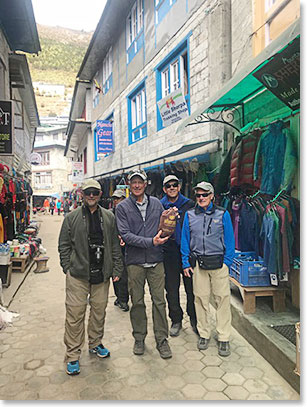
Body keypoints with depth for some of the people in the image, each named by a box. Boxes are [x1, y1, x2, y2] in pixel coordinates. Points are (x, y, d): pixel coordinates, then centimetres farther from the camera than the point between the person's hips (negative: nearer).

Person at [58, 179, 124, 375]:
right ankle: (73, 355, 18)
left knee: (99, 311, 14)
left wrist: (117, 269, 4)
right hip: (78, 275, -2)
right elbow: (64, 245, 4)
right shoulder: (72, 217, 0)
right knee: (75, 314, 2)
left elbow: (115, 245, 8)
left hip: (102, 274, 3)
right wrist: (68, 268, -2)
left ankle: (95, 344, 36)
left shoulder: (109, 217, 6)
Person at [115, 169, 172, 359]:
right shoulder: (122, 207, -2)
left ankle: (162, 340, 22)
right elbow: (125, 235, -12)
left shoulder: (156, 203, 7)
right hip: (134, 262, -1)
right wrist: (150, 242, -21)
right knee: (137, 302, 11)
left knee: (159, 301, 7)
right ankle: (139, 338, 30)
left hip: (156, 260, 2)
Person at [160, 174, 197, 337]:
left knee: (192, 288, 7)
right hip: (169, 253, 0)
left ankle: (194, 319, 27)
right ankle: (176, 320, 27)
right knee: (171, 290, 10)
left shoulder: (189, 204, 3)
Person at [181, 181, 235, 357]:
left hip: (219, 263, -1)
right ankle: (204, 334, 25)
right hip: (198, 264, 2)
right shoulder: (190, 215, 7)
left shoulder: (223, 214, 2)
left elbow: (230, 240, 3)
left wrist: (227, 262, -5)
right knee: (201, 299, 8)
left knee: (223, 299, 1)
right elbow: (185, 240, 9)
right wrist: (186, 263, 4)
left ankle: (224, 338, 15)